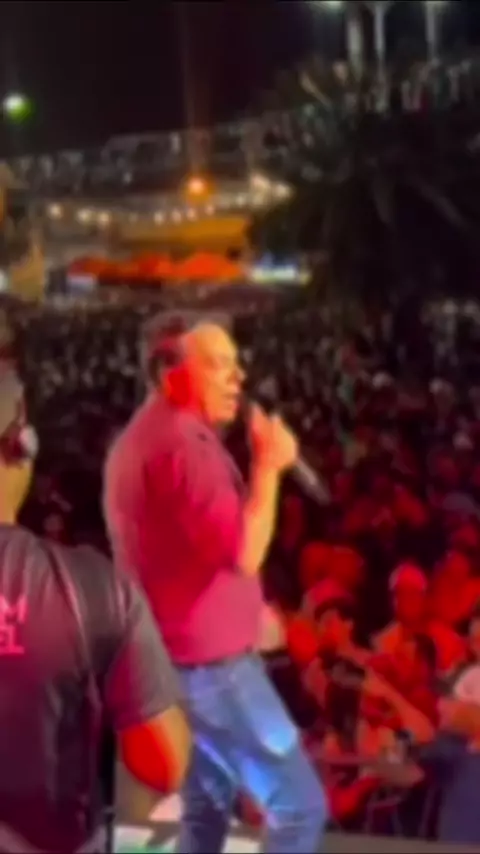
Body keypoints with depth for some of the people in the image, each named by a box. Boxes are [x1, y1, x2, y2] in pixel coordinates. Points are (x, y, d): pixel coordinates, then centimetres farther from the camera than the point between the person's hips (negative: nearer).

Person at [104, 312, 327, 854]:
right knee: (299, 805, -4)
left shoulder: (137, 439, 13)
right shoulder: (184, 443, -20)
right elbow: (244, 553, -27)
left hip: (173, 653, 10)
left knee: (207, 805, 19)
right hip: (210, 659, -10)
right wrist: (268, 465, -18)